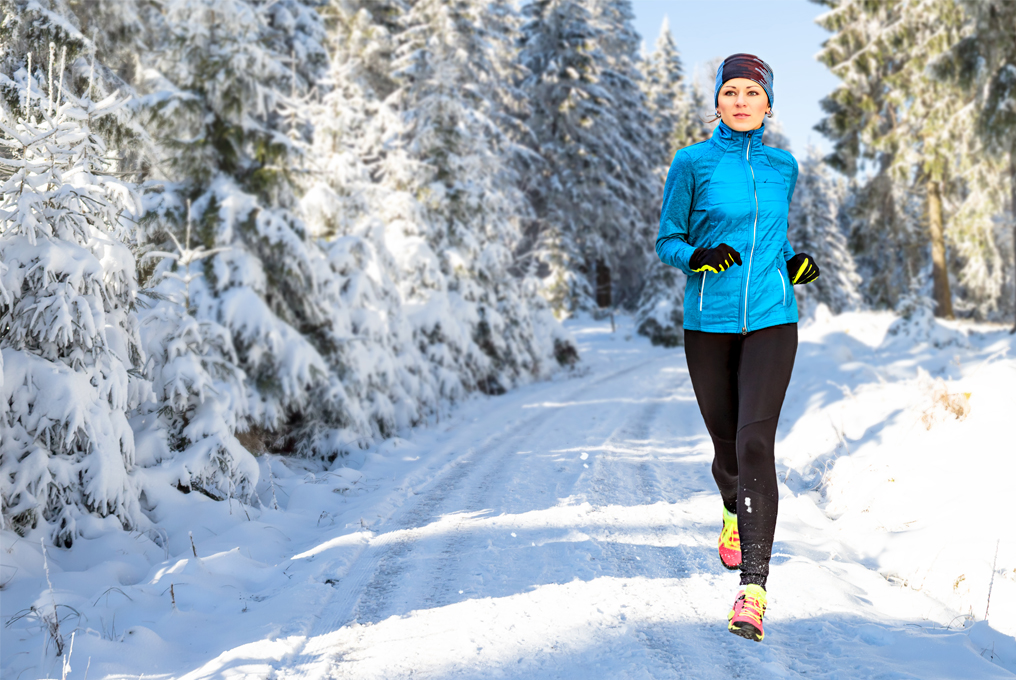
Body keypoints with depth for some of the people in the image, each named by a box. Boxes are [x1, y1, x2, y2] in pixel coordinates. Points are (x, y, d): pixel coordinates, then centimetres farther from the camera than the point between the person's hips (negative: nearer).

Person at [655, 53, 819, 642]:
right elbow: (667, 240, 4)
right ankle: (734, 512, 48)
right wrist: (697, 257, -17)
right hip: (709, 322, 0)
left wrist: (795, 263, 3)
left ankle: (753, 590, -18)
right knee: (725, 440, 10)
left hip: (771, 319, 0)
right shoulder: (692, 162, 1)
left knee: (756, 441, -15)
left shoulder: (784, 167, 10)